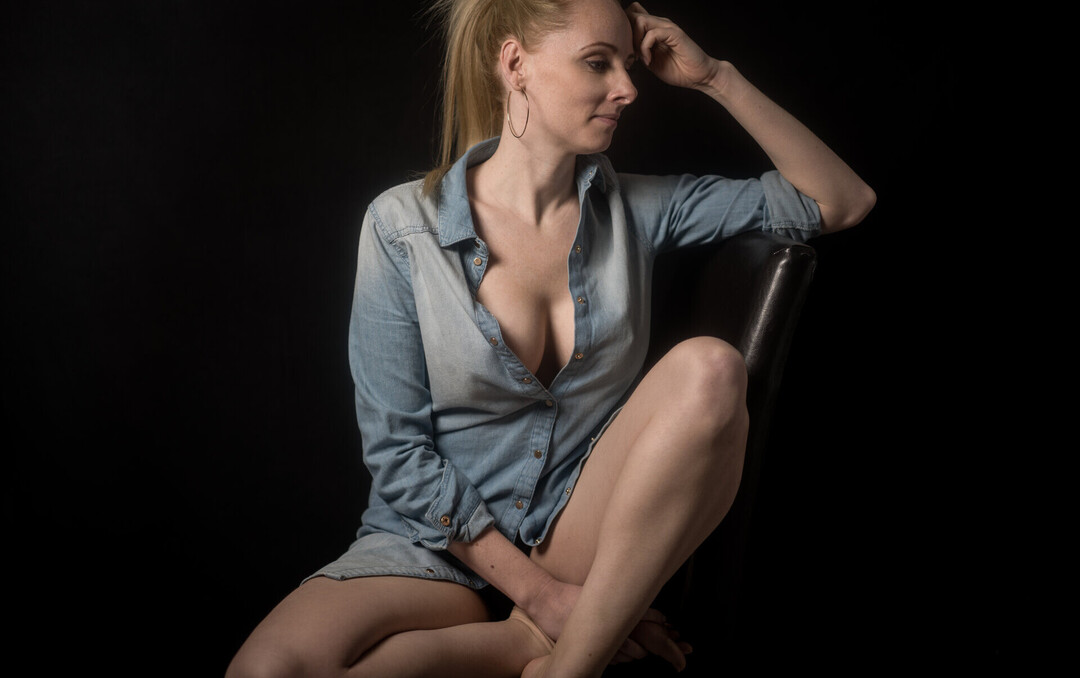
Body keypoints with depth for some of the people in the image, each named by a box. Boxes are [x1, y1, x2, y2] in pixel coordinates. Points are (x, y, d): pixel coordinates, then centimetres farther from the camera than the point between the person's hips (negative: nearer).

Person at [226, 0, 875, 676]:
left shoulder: (634, 209, 1)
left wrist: (716, 77, -5)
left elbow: (842, 201, 4)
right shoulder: (403, 226, -8)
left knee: (709, 369, -27)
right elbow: (398, 452, -9)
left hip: (591, 534, 3)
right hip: (448, 539, -2)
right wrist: (537, 592, -15)